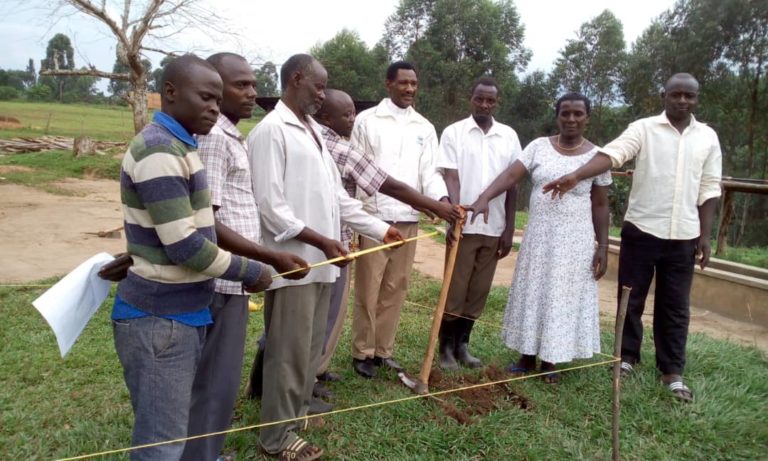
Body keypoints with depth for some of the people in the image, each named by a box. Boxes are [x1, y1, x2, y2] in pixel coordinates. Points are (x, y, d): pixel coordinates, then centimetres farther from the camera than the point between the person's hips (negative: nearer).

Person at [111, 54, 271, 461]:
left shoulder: (178, 146, 12)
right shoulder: (159, 151, -20)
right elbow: (184, 245, -23)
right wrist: (250, 272, -11)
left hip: (182, 312, 10)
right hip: (160, 319, -10)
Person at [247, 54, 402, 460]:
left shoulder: (313, 130, 16)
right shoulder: (271, 130, -12)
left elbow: (336, 194, 17)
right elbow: (270, 206, -18)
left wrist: (380, 228, 14)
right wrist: (321, 240, -19)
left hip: (320, 261, 9)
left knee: (310, 348, 18)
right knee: (289, 352, 3)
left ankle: (297, 414, 35)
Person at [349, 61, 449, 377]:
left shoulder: (424, 127, 12)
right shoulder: (367, 120, 1)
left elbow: (429, 170, 5)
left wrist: (442, 200, -15)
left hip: (409, 219, 4)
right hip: (373, 217, -4)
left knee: (396, 288, 10)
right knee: (368, 288, 2)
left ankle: (383, 350, 22)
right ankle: (362, 352, 14)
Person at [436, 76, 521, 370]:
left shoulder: (509, 136, 8)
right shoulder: (454, 132, -1)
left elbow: (512, 185, 8)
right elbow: (451, 177, -10)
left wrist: (509, 229, 4)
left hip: (494, 228, 4)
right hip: (464, 225, -3)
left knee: (478, 291, 10)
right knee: (455, 290, 2)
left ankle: (461, 344, 23)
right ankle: (446, 347, 15)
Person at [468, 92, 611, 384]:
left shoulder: (596, 156, -1)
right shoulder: (539, 147, -1)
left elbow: (600, 205, 1)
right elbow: (510, 175, -13)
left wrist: (603, 246, -2)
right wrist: (484, 198, -30)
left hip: (575, 240, -1)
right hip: (539, 235, 1)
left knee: (563, 296, 5)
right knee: (533, 293, 8)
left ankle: (550, 360, 19)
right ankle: (527, 356, 21)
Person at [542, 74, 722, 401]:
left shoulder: (708, 137, 7)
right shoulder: (644, 129, -3)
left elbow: (709, 189, 8)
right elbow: (612, 153, -20)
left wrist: (705, 235, 3)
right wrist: (575, 176, -37)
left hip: (683, 236, 2)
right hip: (641, 230, -2)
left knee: (675, 305, 9)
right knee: (631, 298, 8)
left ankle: (672, 371, 20)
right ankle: (627, 357, 26)